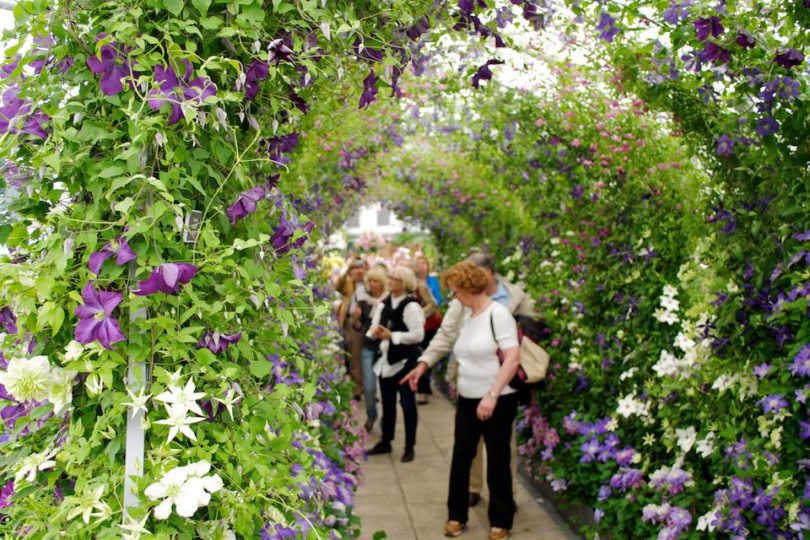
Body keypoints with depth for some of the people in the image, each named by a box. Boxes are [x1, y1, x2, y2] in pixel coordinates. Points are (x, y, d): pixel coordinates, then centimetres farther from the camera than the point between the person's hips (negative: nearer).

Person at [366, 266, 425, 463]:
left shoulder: (411, 306, -15)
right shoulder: (383, 304, 7)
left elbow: (418, 335, -20)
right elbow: (373, 328, 9)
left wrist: (391, 335, -22)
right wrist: (375, 332, -14)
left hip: (405, 360, -7)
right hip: (386, 358, 7)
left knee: (407, 403, 2)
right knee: (387, 402, 17)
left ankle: (409, 447, 13)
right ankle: (385, 442, 30)